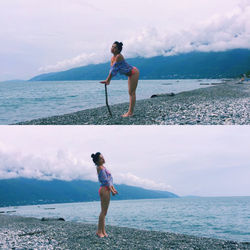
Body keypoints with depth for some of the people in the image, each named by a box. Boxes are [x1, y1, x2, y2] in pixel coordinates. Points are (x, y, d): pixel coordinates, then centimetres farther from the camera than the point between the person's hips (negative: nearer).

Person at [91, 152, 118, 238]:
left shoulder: (103, 167, 19)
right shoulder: (100, 168, -11)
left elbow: (109, 179, 21)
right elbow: (105, 181, -16)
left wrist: (113, 189, 14)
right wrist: (112, 191, -15)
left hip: (107, 189, 10)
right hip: (105, 189, -10)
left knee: (104, 212, 10)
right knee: (103, 211, -8)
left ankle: (103, 231, 14)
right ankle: (99, 231, -5)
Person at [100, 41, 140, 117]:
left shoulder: (119, 56, -25)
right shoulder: (112, 58, 4)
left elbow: (114, 69, -26)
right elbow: (112, 69, 6)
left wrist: (107, 80, -24)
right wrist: (108, 80, -4)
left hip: (134, 73, -10)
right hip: (130, 74, 10)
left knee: (132, 93, -9)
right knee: (130, 93, 9)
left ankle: (130, 112, -9)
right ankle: (130, 112, 13)